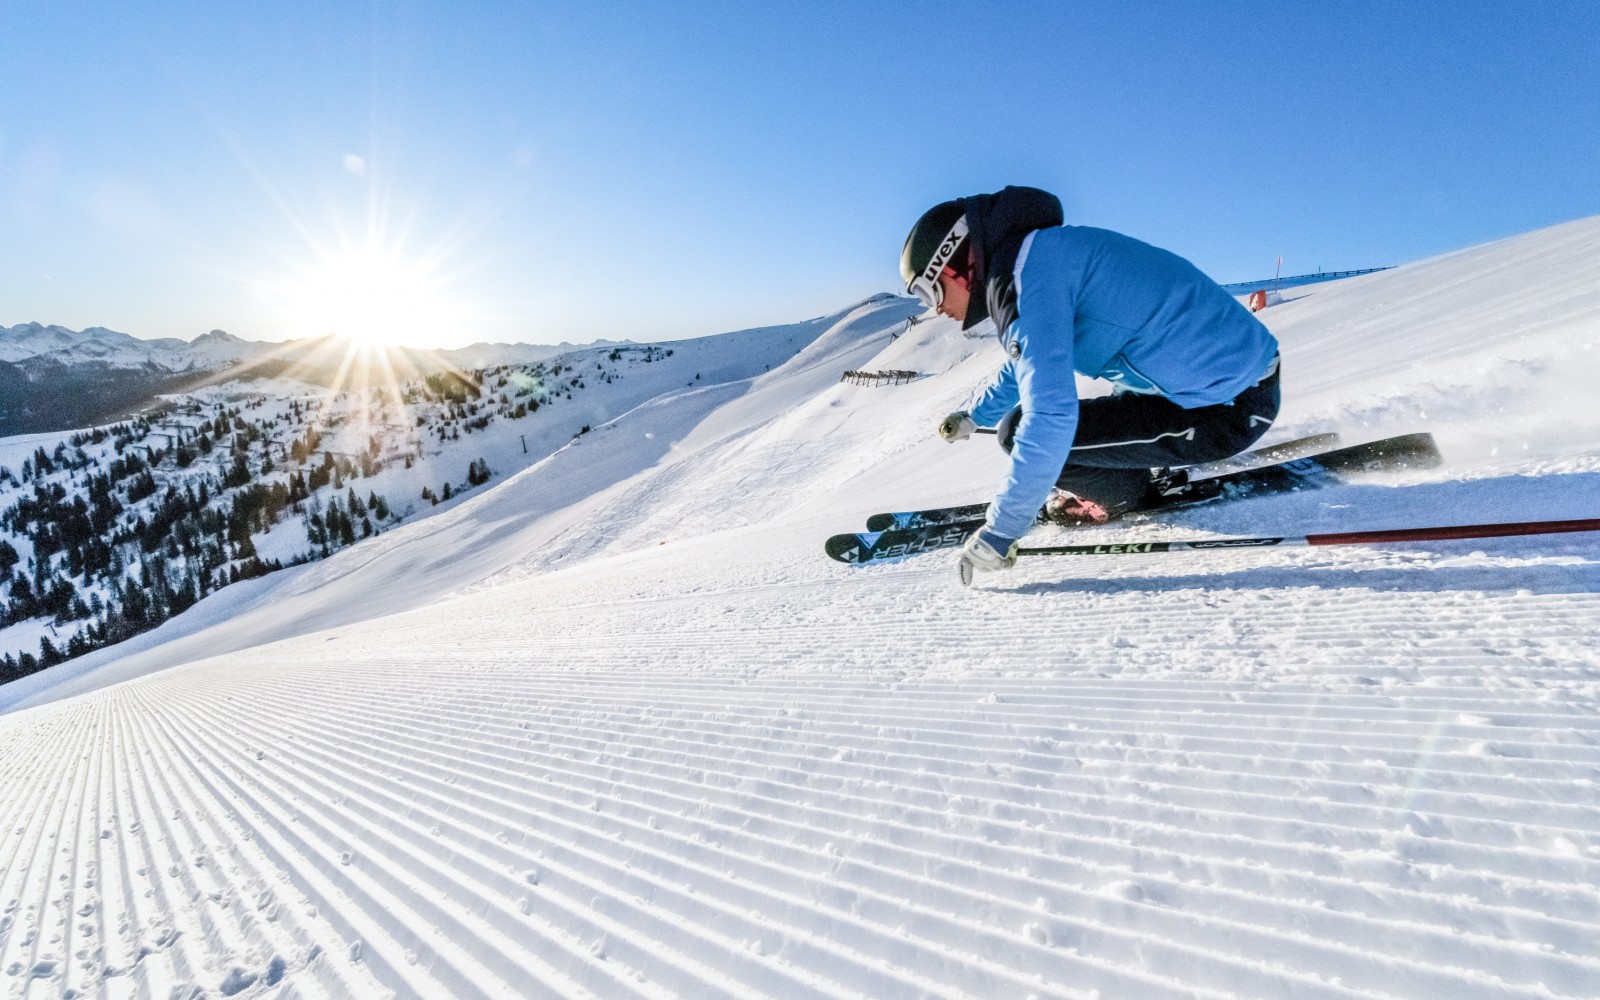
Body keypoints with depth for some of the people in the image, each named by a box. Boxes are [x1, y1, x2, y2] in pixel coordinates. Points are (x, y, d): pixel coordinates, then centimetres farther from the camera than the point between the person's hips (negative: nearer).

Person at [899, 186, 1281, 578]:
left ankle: (1132, 492, 9)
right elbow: (1029, 361, 31)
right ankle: (1148, 473, 18)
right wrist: (975, 415, 43)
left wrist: (1000, 530, -21)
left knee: (1019, 431, -13)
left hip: (1228, 408, -10)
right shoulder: (1040, 254, 12)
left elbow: (1049, 417, -28)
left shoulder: (1025, 272, -20)